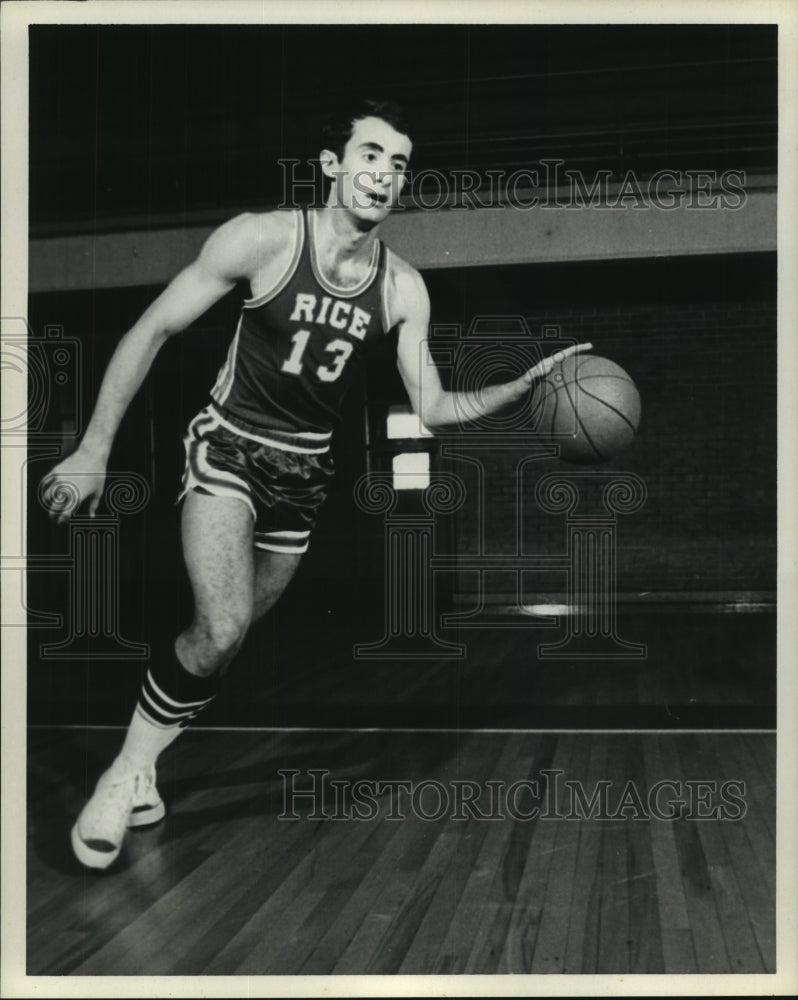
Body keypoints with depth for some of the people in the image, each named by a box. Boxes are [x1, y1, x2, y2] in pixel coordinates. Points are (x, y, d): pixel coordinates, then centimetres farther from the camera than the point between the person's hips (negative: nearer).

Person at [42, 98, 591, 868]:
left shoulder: (403, 289, -5)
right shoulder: (262, 239, -16)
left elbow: (432, 408, -2)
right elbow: (151, 330, -11)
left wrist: (522, 386, -18)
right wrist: (95, 449, -13)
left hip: (305, 472, 5)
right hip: (228, 450, -4)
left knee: (227, 634, 12)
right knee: (221, 632, -23)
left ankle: (145, 762, 34)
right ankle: (126, 774, 0)